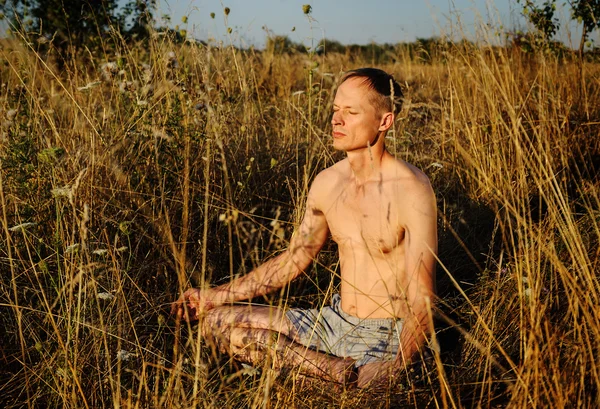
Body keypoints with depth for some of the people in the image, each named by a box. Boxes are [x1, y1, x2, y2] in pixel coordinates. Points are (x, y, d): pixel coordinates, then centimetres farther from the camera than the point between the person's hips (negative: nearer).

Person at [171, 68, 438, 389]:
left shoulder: (410, 190, -18)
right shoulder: (327, 183, 2)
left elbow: (422, 300, -20)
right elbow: (293, 259, 13)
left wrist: (394, 367, -36)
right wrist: (216, 296, 10)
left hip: (386, 338, -8)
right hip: (334, 321, 8)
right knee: (215, 321, 0)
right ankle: (343, 371, -9)